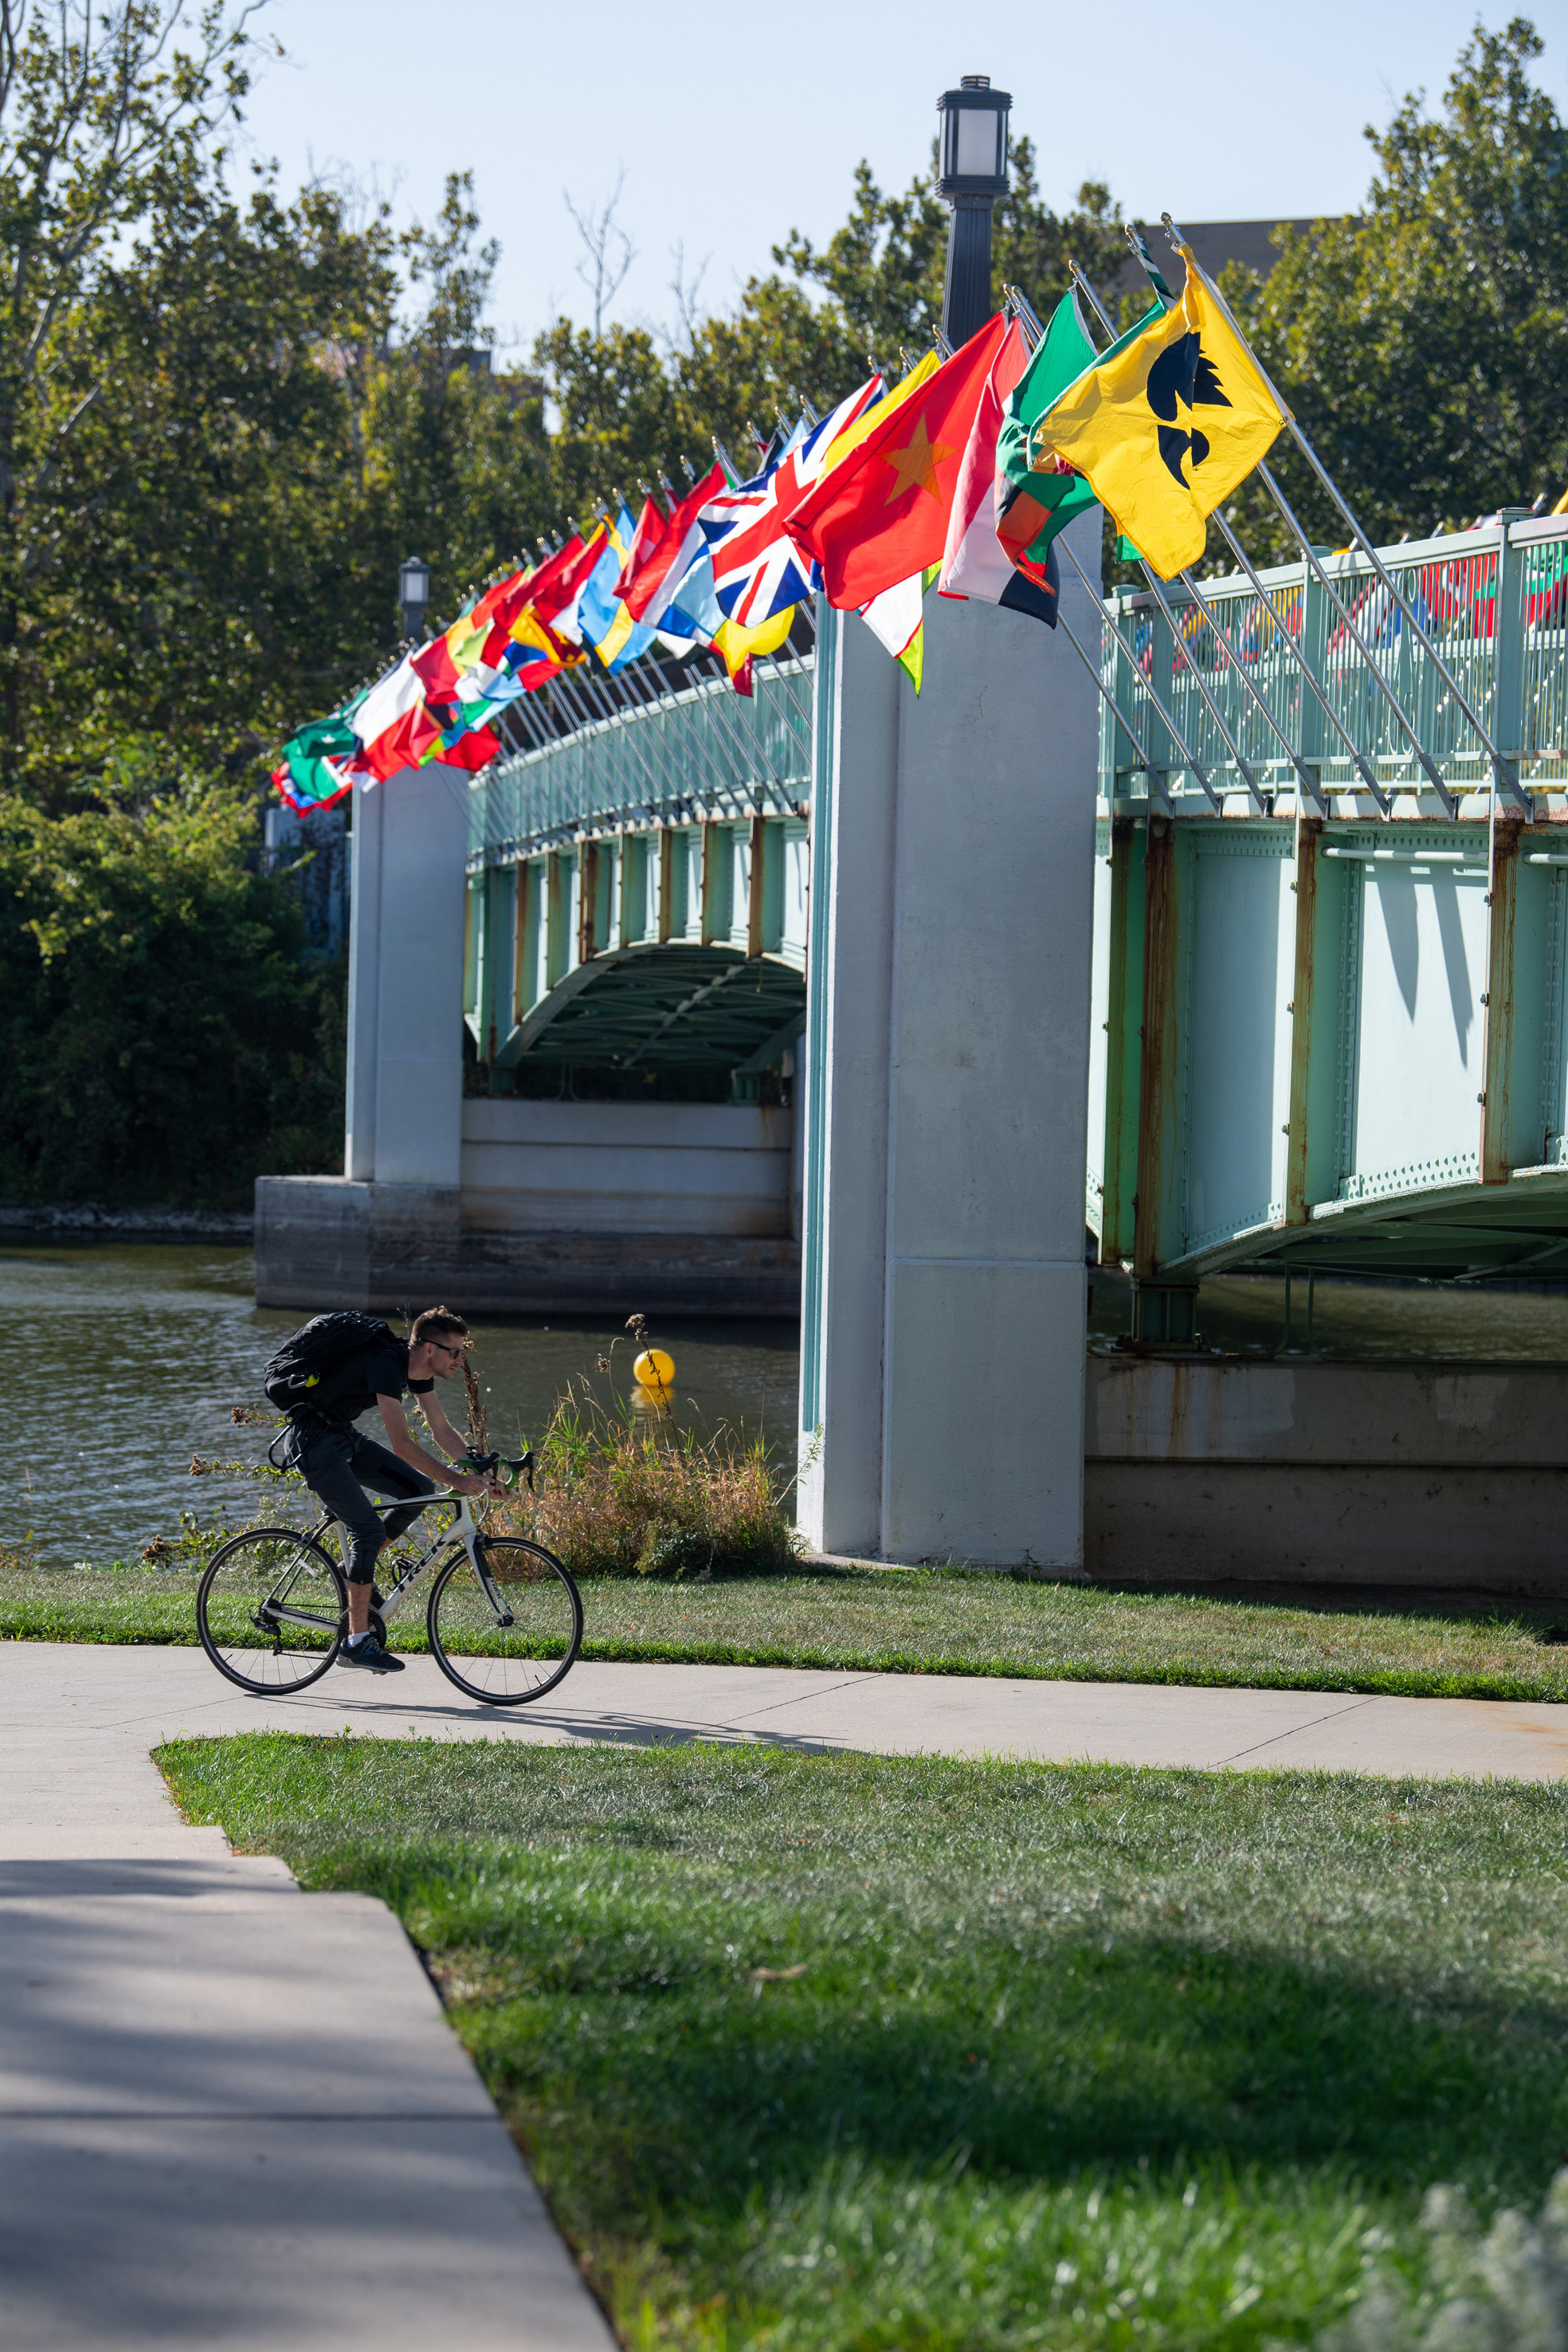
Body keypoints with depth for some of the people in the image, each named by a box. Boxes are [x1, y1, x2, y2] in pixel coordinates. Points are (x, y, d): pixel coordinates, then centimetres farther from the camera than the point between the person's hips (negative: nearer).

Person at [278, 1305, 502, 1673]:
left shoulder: (419, 1369, 1)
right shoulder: (386, 1364, -27)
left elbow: (441, 1429, 11)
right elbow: (401, 1444, -31)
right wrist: (456, 1480, -32)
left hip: (343, 1436, 9)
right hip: (312, 1440, -9)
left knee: (420, 1489, 0)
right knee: (369, 1528, -18)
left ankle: (357, 1570, 11)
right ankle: (356, 1643, -16)